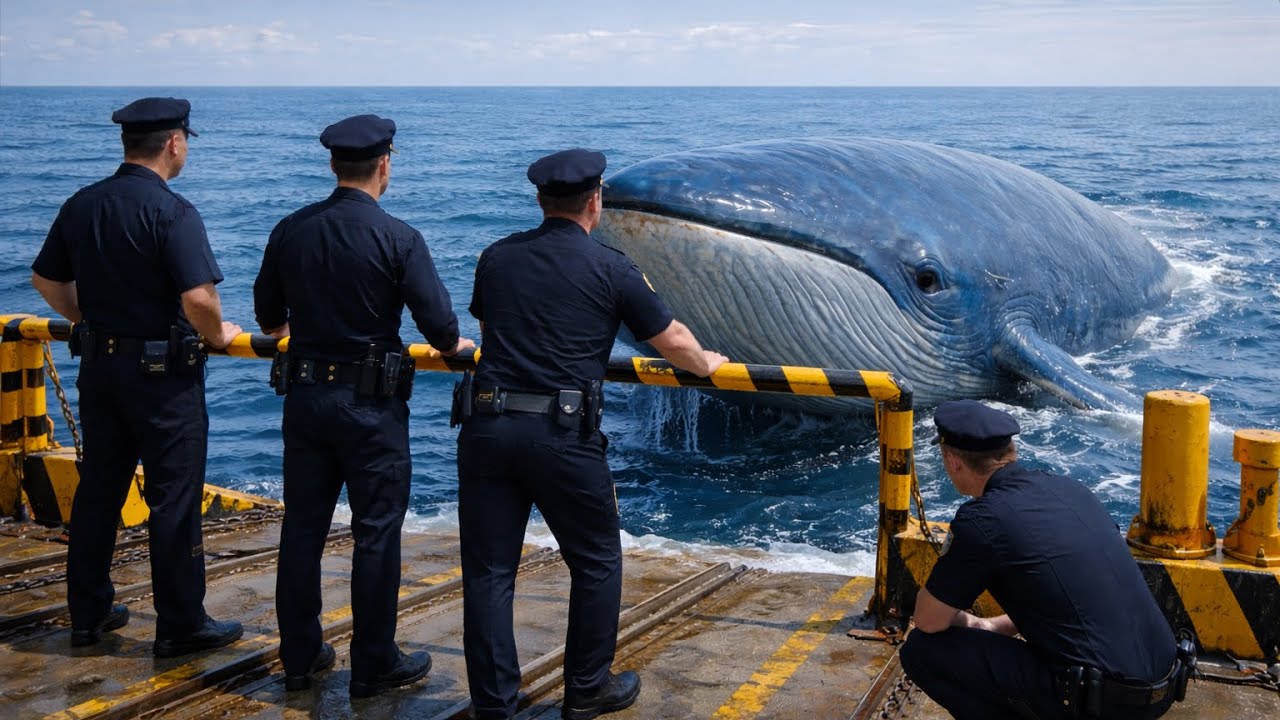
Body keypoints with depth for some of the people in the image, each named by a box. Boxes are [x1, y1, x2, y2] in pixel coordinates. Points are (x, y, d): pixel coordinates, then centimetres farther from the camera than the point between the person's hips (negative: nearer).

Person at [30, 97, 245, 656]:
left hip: (98, 367, 7)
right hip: (163, 374, -7)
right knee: (174, 500, 2)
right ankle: (181, 626, 11)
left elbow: (46, 279, 14)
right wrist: (216, 336, -8)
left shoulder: (81, 205, 4)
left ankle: (88, 614, 27)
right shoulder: (172, 212, -18)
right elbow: (198, 299, -27)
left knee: (97, 490, 16)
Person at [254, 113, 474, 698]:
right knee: (376, 532, 5)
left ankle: (299, 657, 24)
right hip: (370, 404, -5)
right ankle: (374, 666, 13)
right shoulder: (397, 239, -13)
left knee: (302, 527, 13)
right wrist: (454, 345, 10)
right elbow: (440, 326, -14)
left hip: (304, 396, 5)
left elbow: (268, 316, 12)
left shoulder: (291, 231, 1)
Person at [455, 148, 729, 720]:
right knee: (596, 564, 16)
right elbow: (672, 341, 8)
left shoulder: (496, 258, 10)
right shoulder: (611, 269, -1)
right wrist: (706, 363, 29)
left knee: (488, 571, 9)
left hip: (486, 427, 4)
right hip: (562, 436, -3)